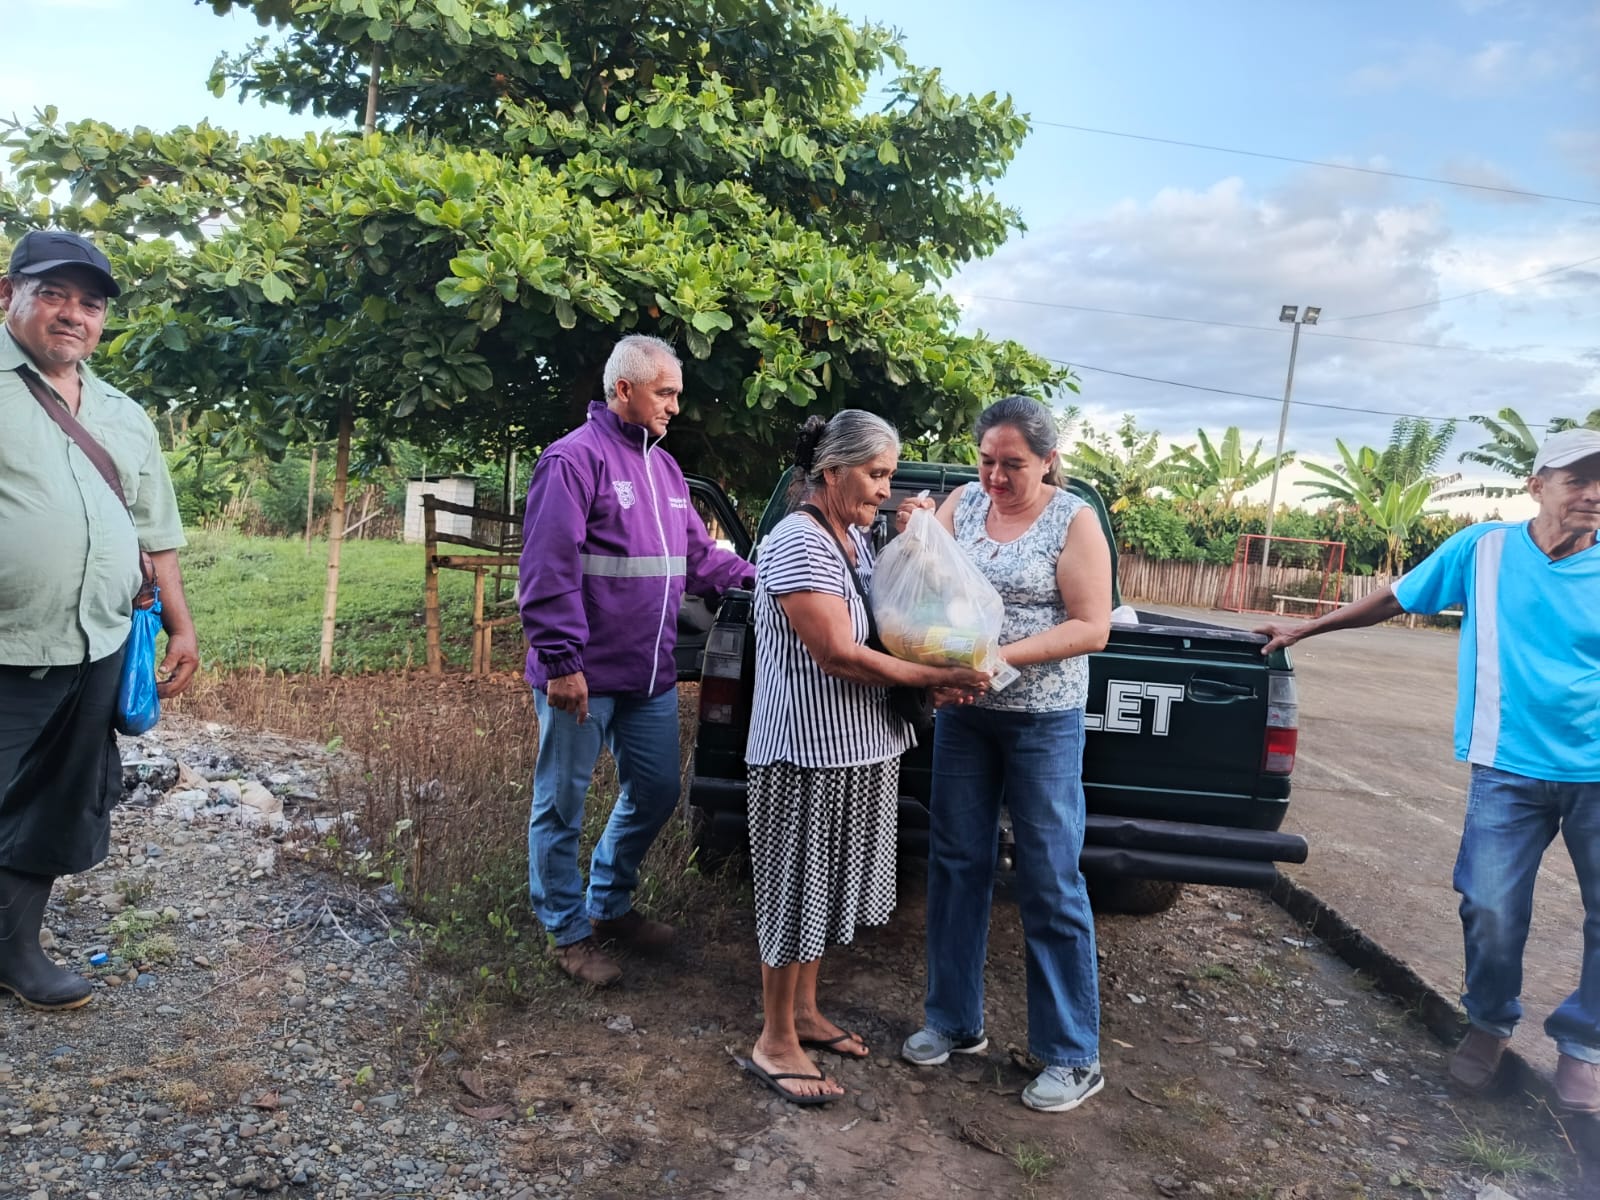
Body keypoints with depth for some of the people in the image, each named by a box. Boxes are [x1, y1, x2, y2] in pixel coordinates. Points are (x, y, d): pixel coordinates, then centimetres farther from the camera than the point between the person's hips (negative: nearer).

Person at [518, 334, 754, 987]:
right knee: (562, 807, 7)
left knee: (656, 794, 18)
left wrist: (759, 576, 5)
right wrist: (561, 661, -21)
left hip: (651, 677, 9)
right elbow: (548, 569, -18)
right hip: (583, 678, -8)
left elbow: (697, 557, 17)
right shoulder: (577, 458, -13)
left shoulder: (664, 468, 14)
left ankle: (610, 904, 38)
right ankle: (568, 931, 25)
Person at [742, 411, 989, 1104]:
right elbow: (837, 654, -24)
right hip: (808, 748, -9)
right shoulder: (799, 545, -19)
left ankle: (804, 1012, 35)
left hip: (857, 747, 9)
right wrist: (932, 678, -20)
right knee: (796, 888, 3)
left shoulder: (857, 539, 10)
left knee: (825, 885, 19)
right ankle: (775, 1043, 19)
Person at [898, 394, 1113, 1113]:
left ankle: (1074, 1058, 16)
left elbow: (1092, 628, -12)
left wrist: (1003, 656, -22)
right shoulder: (961, 503, 3)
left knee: (1051, 882, 1)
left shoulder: (1073, 520, -8)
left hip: (1044, 722, -4)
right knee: (956, 864, 11)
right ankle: (954, 1021, 28)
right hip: (961, 714, 5)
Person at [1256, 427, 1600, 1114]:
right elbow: (1392, 601, 9)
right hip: (1509, 769, -1)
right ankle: (1490, 1023, 27)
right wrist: (1303, 630, 12)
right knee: (1491, 909, -3)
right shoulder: (1484, 549, -2)